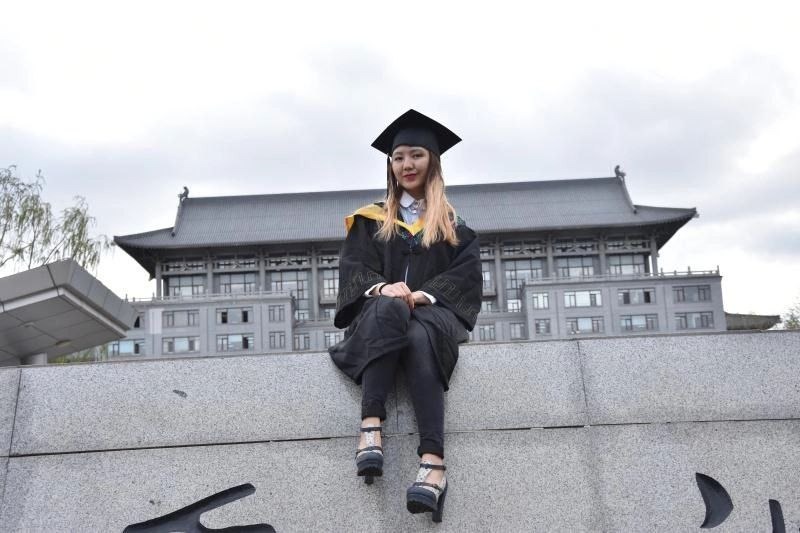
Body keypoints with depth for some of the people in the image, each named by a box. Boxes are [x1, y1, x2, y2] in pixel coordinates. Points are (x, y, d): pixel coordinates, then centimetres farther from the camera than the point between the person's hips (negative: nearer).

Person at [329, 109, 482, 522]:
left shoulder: (453, 224, 19)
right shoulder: (370, 220, 21)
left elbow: (467, 274, 3)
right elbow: (352, 269, 6)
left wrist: (424, 293, -17)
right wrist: (381, 287, -18)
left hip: (433, 314, -1)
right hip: (378, 314, 1)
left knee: (419, 337, -39)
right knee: (390, 309, -38)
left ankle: (434, 462, -52)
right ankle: (370, 425, -47)